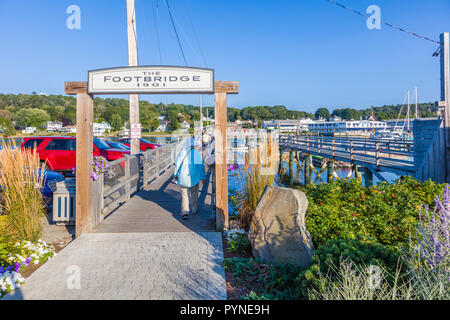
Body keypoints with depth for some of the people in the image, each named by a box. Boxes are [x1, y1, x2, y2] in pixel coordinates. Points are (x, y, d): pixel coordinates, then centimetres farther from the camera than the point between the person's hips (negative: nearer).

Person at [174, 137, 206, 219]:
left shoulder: (183, 152, -4)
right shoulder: (197, 153, -2)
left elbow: (177, 163, -3)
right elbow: (201, 165, -2)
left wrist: (176, 174, 8)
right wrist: (203, 177, 5)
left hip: (184, 176, -1)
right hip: (194, 176, 1)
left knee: (184, 194, 5)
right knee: (194, 193, 18)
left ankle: (185, 211, -7)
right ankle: (194, 210, 30)